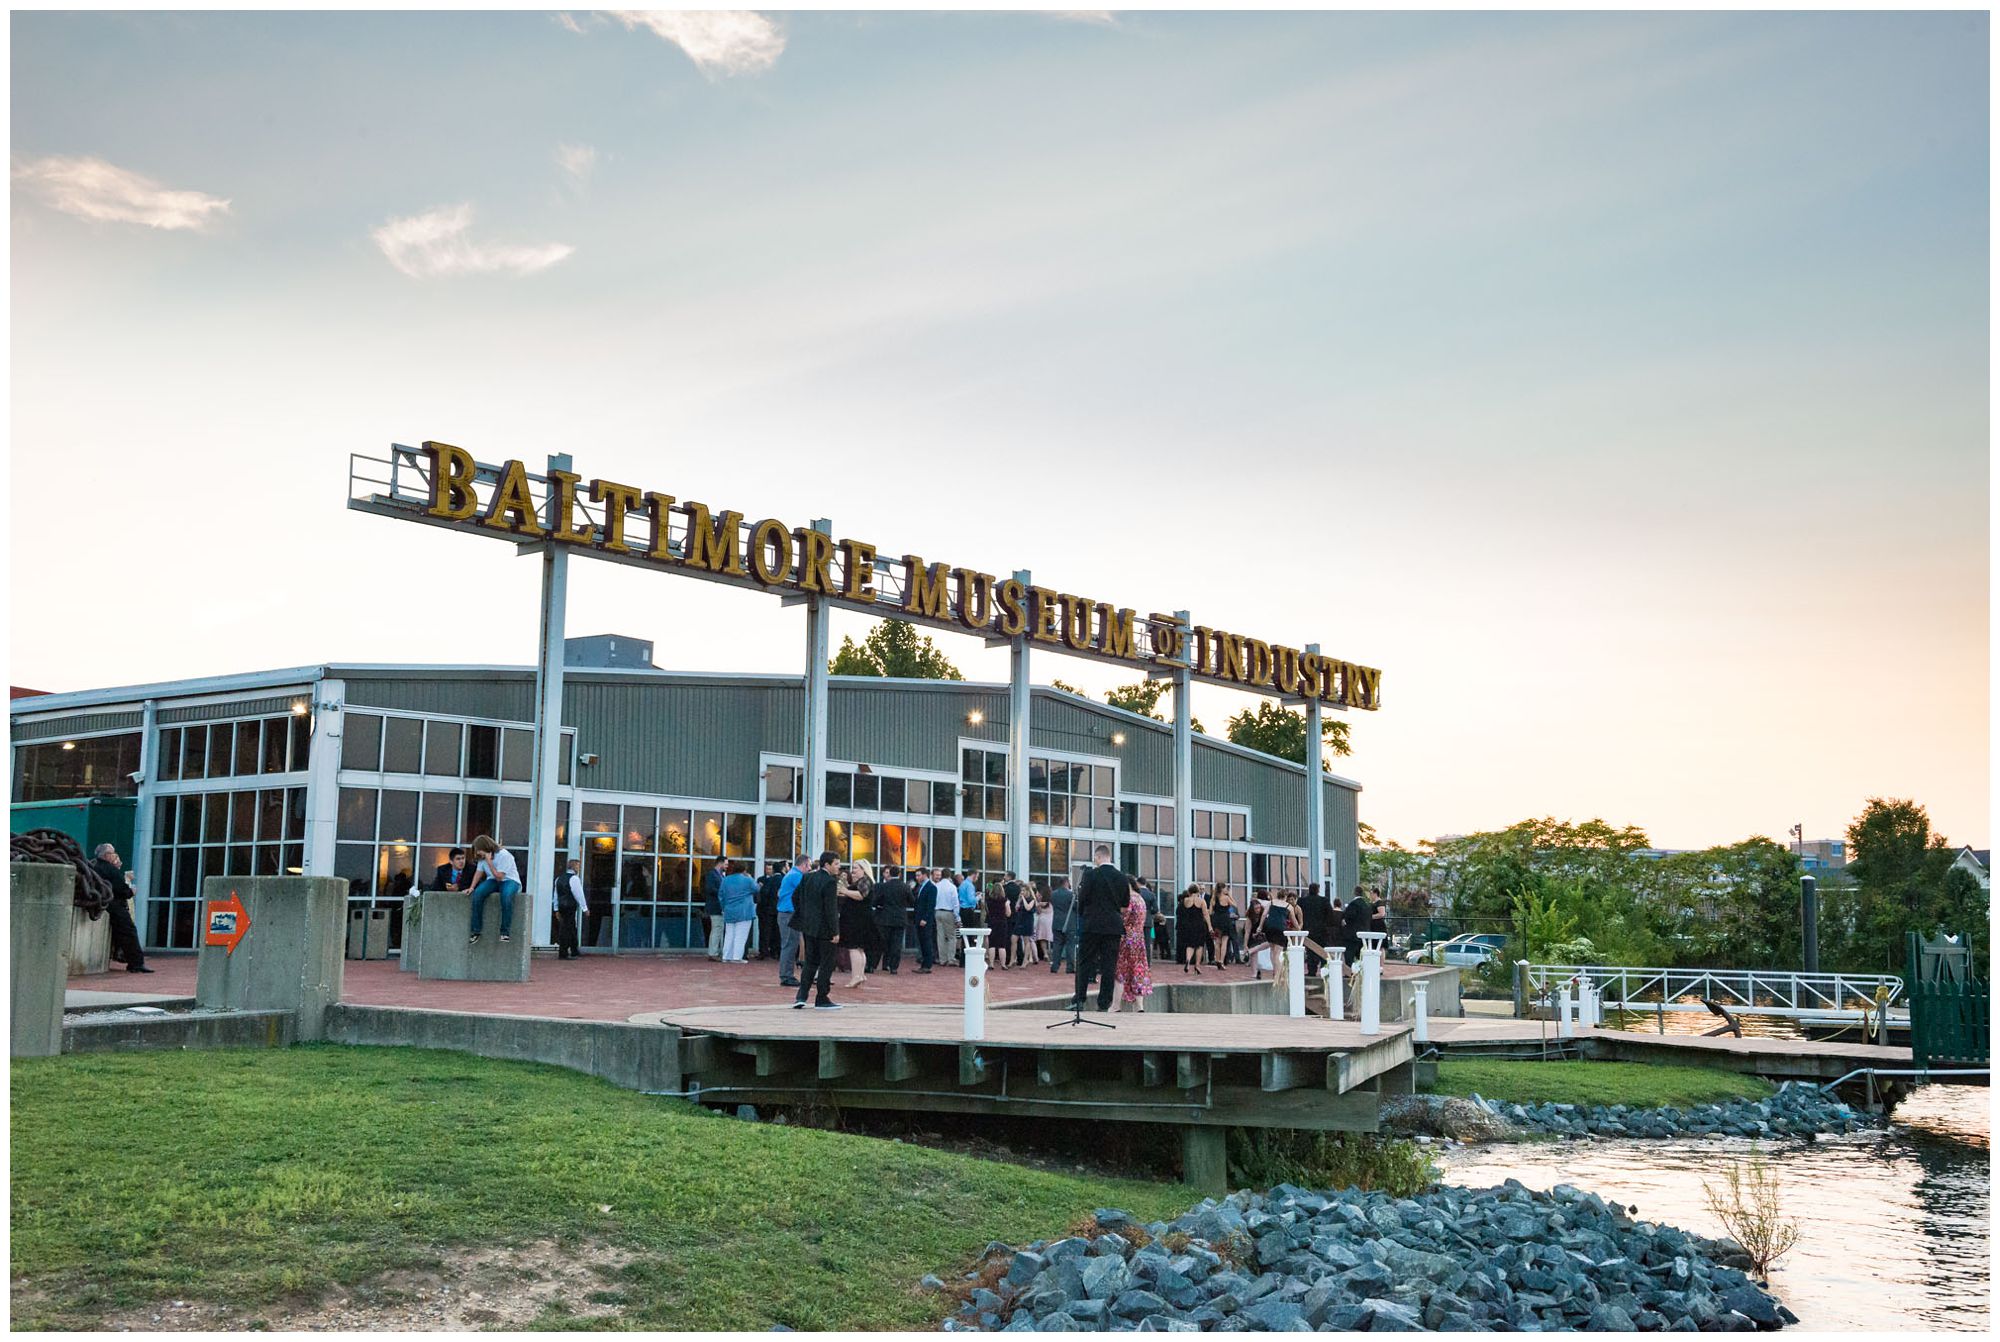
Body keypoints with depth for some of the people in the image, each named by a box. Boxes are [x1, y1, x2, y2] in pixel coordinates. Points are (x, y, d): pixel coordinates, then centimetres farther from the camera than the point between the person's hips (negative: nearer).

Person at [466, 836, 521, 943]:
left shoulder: (504, 855, -19)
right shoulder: (483, 857, 2)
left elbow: (499, 877, -22)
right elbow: (479, 872, 10)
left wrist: (489, 861, -24)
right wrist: (471, 887, -3)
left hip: (509, 880, -6)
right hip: (493, 881, 6)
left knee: (506, 895, -40)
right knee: (478, 893, -26)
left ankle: (505, 932, -31)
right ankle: (476, 932, -21)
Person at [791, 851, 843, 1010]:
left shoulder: (807, 877, 6)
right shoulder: (830, 882, -18)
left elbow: (795, 897, 11)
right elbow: (831, 908, -19)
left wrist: (802, 916, 19)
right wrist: (835, 932, -15)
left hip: (808, 927, 7)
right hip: (824, 929, -7)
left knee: (810, 962, 15)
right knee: (826, 964, 4)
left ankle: (801, 996, 9)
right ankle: (822, 999, 8)